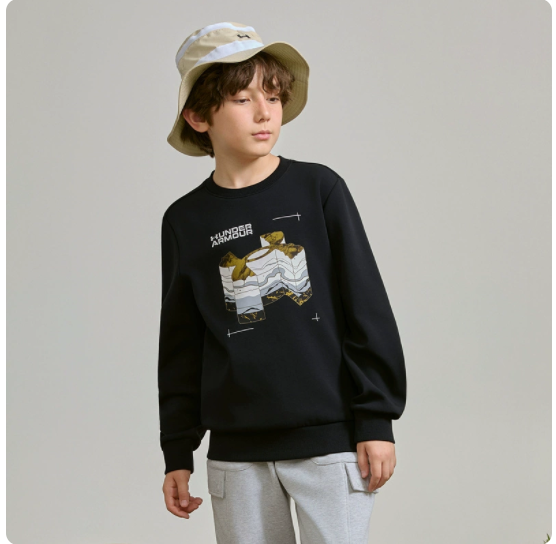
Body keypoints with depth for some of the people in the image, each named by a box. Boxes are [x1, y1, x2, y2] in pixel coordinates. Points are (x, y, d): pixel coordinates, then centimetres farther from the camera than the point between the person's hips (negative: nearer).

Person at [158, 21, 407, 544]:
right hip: (236, 451, 2)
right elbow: (180, 347, 11)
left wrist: (376, 420, -2)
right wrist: (177, 452, 10)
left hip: (329, 440, -2)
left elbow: (368, 311, 0)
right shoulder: (186, 220, 4)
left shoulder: (319, 188, -1)